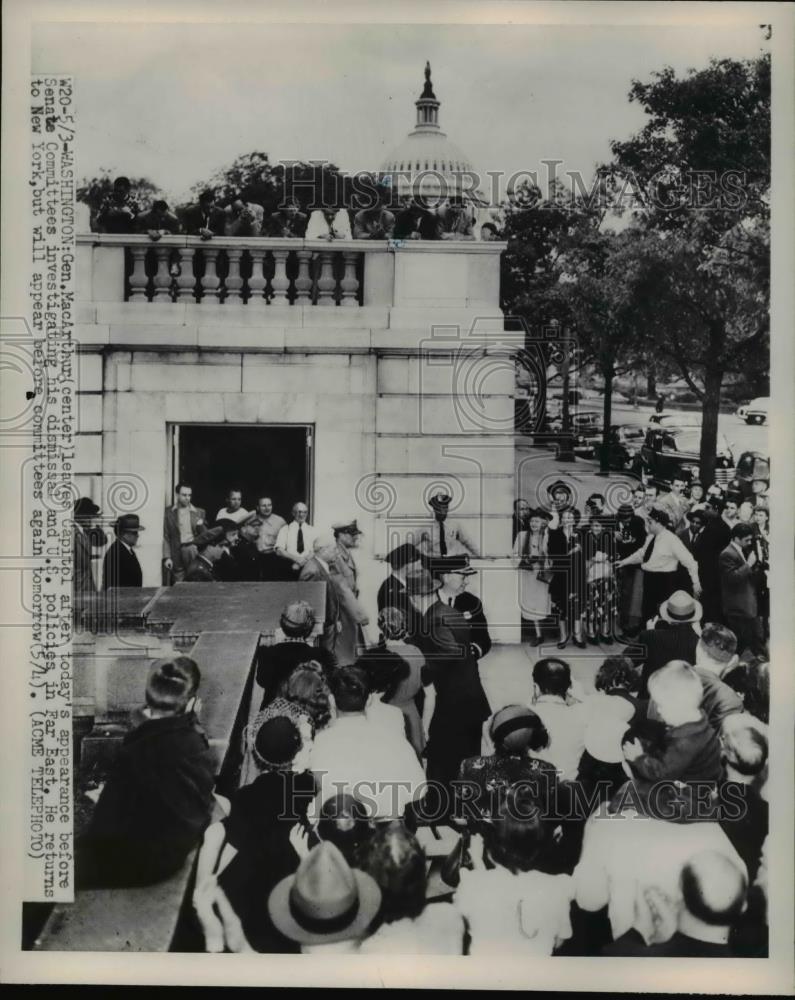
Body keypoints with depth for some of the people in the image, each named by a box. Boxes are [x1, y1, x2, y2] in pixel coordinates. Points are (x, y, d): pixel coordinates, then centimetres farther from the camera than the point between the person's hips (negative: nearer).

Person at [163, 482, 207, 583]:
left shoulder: (199, 512, 11)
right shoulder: (168, 513, 5)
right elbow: (165, 537, 4)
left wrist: (201, 526, -8)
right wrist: (166, 557, -3)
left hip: (194, 549, 1)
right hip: (177, 552, -1)